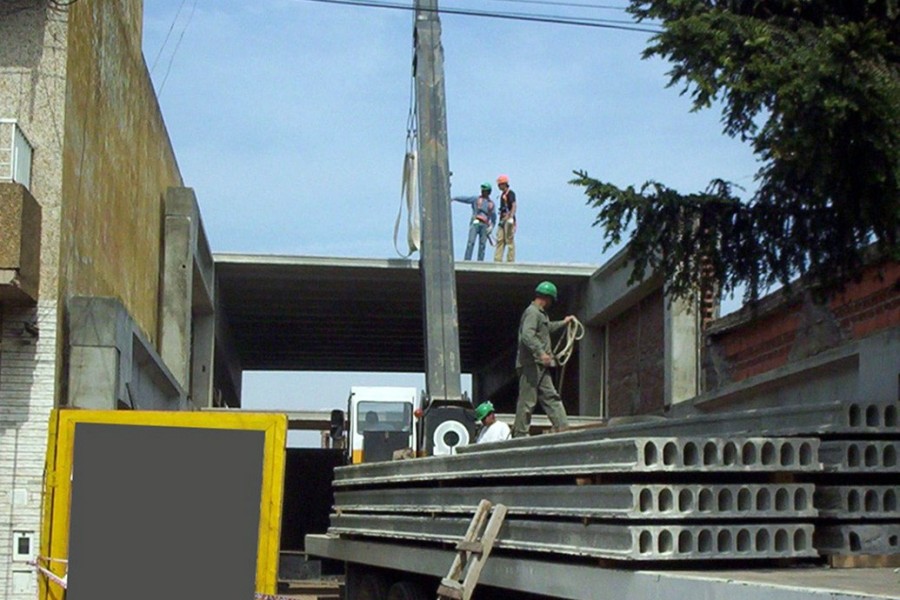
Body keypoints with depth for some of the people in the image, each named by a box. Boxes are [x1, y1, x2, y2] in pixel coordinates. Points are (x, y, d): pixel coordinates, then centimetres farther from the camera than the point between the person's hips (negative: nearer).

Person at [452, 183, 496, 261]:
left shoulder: (491, 203, 17)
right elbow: (465, 198, 0)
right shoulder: (476, 199, 10)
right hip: (475, 223, -3)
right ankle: (467, 261, -18)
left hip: (485, 225, 3)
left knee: (482, 245, -2)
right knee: (471, 242, -14)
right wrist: (454, 198, -12)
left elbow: (494, 217, 19)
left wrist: (491, 226, 6)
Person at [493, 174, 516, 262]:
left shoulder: (510, 193, -8)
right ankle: (497, 260, 5)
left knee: (509, 240, -6)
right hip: (502, 220, 9)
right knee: (500, 240, 5)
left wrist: (511, 216, -30)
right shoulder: (502, 194, 19)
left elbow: (514, 206, -18)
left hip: (509, 220, -9)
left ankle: (510, 261, -5)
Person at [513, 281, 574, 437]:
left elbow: (548, 328, 45)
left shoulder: (541, 313, 22)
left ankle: (562, 428, 8)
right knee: (527, 400, -9)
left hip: (541, 365, 11)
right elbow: (527, 335, -26)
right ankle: (520, 434, -6)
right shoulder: (532, 312, -11)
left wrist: (563, 323, 58)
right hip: (531, 364, -11)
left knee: (550, 397, 8)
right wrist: (541, 352, -37)